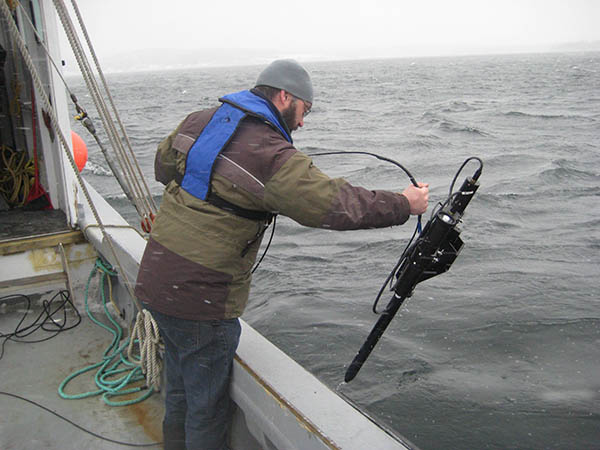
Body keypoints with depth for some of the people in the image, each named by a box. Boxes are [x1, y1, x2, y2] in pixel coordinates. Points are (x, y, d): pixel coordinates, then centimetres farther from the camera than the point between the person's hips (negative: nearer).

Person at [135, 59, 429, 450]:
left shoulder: (199, 121, 5)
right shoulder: (273, 157, -19)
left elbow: (164, 166, 21)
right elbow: (335, 204, -19)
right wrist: (404, 204, -6)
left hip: (156, 281, 9)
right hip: (199, 298, -8)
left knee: (180, 391, 26)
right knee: (208, 406, 10)